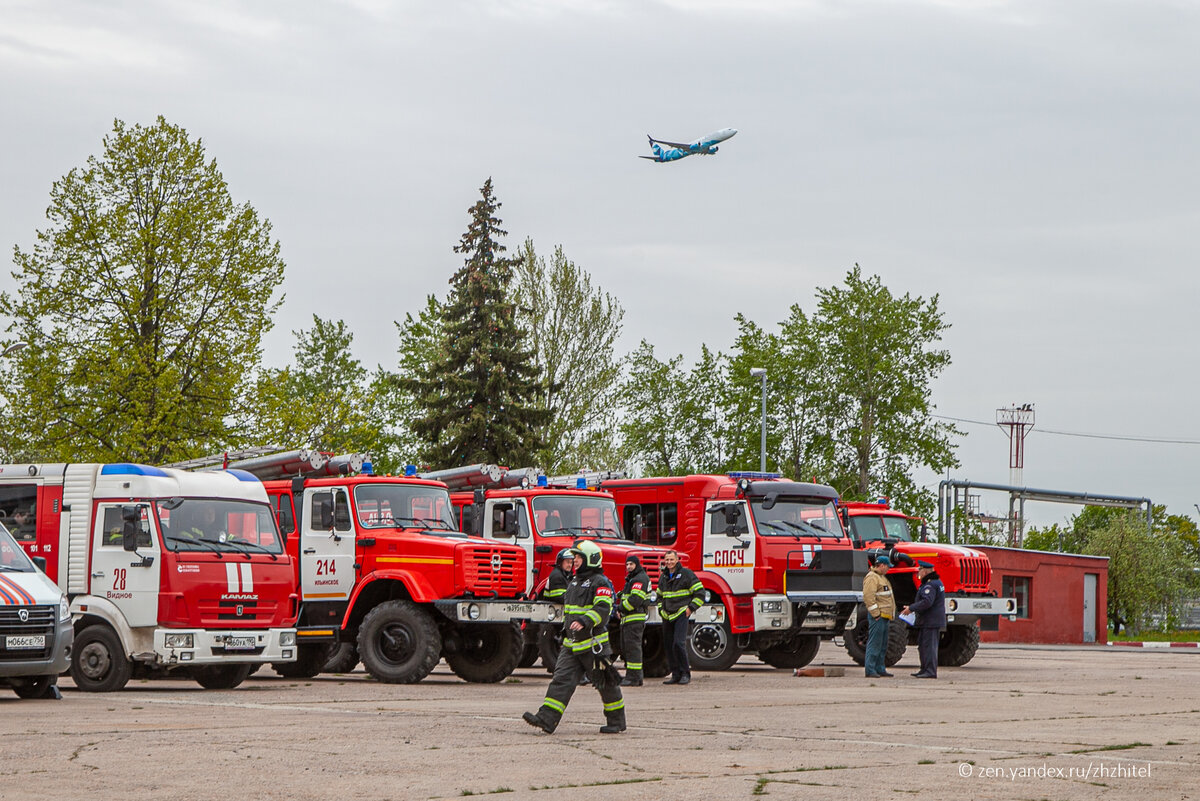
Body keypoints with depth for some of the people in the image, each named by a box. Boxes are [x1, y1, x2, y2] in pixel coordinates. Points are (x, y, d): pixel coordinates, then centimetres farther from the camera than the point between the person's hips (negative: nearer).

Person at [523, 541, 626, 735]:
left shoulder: (600, 583, -10)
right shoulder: (574, 582, 17)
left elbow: (602, 609, -25)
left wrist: (584, 621, -39)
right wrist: (566, 631, 27)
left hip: (593, 644, -7)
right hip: (571, 645, 7)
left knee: (606, 683, 3)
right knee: (562, 679, -5)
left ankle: (617, 722, 16)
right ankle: (547, 719, -15)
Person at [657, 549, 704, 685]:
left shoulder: (686, 574, -4)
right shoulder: (663, 577, 15)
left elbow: (700, 592, -4)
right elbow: (659, 595, 32)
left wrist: (691, 608, -9)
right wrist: (661, 609, 18)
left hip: (681, 615, -7)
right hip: (667, 616, 7)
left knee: (679, 643, -17)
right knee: (668, 645, 4)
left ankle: (686, 674, -9)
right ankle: (676, 675, 11)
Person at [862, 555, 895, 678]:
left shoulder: (881, 577, 22)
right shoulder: (871, 577, -11)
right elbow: (868, 596, -21)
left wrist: (890, 615, 24)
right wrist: (876, 614, -22)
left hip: (885, 616, 10)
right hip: (878, 616, -10)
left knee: (883, 645, 12)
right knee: (874, 643, -10)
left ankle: (880, 669, 17)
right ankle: (870, 671, -10)